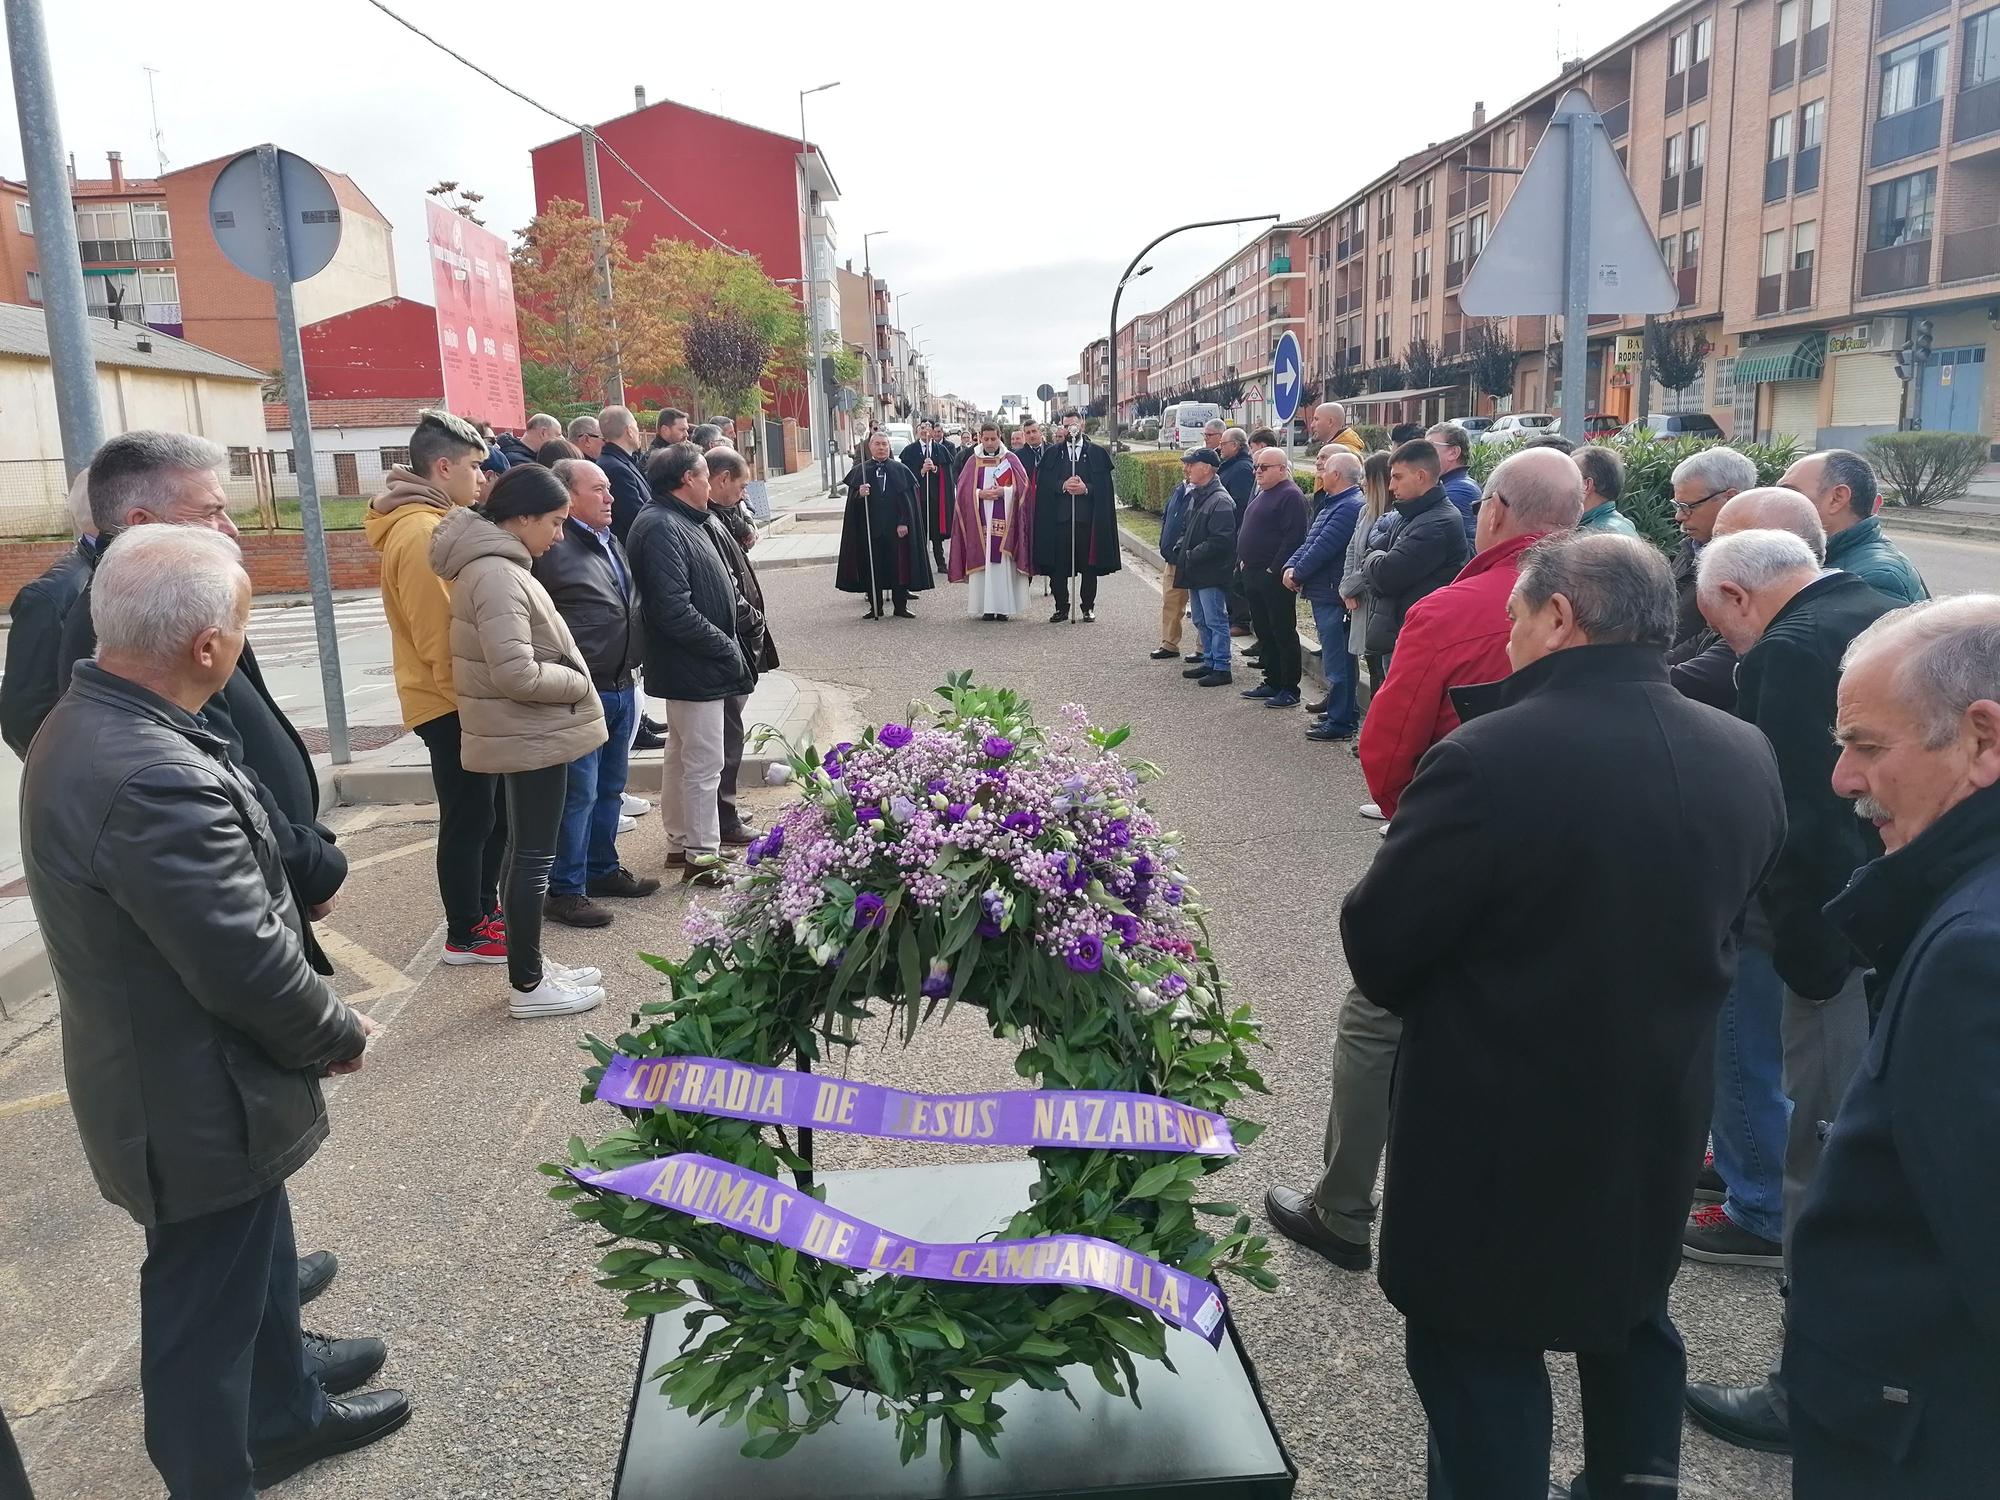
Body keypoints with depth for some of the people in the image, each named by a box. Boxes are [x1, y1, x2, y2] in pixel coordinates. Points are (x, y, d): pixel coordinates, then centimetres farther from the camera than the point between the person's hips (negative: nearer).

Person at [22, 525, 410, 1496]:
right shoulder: (154, 779, -34)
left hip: (160, 1069, 10)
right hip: (197, 1105, -10)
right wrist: (338, 1033, -11)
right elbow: (250, 966, -29)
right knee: (204, 1306, 11)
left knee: (250, 1258, 29)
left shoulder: (84, 726, -1)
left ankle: (286, 1409, 51)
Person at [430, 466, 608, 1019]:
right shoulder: (496, 576, -22)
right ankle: (528, 986, 10)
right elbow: (517, 674, -27)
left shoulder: (496, 566, 11)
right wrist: (580, 683, -13)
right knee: (534, 858, -1)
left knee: (526, 853, 17)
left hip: (531, 732, 10)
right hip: (532, 736, -10)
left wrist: (573, 677, 6)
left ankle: (530, 966, 29)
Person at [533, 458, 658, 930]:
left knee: (610, 787, 18)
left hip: (620, 687, 9)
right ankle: (564, 891, 8)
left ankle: (602, 869, 33)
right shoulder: (552, 548, -15)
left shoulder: (610, 542, 15)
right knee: (578, 793, -3)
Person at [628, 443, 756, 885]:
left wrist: (728, 644, 9)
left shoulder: (679, 521, 14)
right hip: (695, 668, -11)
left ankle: (680, 842, 31)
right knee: (703, 764, -2)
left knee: (681, 757, 19)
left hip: (689, 665, 11)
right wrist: (726, 648, -18)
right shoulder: (661, 528, -19)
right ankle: (702, 856, 7)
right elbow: (674, 610, -26)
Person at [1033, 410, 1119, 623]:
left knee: (1089, 565, 3)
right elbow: (1044, 484, 2)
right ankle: (1061, 607, 11)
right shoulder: (1052, 454, 10)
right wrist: (1063, 486, -14)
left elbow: (1104, 486, 1)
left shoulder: (1097, 453, 7)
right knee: (1058, 565, 1)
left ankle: (1088, 606, 15)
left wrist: (1086, 489, -15)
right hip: (1059, 516, 1)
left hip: (1088, 517, -1)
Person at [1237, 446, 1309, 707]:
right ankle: (1272, 682, 25)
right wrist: (1243, 563, 14)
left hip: (1274, 577, -10)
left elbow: (1293, 538, -21)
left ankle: (1290, 689, 2)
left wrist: (1274, 570, -21)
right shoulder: (1261, 494, 17)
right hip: (1253, 575, 10)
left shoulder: (1290, 496, -13)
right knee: (1263, 630, 15)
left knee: (1283, 632, -4)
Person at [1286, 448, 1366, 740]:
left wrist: (1297, 574, -10)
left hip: (1333, 595, -11)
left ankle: (1339, 722, 2)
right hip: (1324, 593, 11)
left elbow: (1322, 548, -22)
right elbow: (1310, 541, 16)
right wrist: (1291, 566, 0)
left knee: (1336, 660, -4)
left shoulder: (1349, 507, -19)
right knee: (1334, 657, 19)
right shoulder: (1333, 504, 17)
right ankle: (1344, 710, 29)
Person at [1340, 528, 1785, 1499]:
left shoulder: (1488, 760, -27)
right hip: (1660, 1120, 7)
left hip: (1499, 1127, -6)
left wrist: (1446, 1002, 2)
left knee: (1481, 1357, 12)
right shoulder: (1747, 758, -5)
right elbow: (1721, 922, 8)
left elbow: (1375, 944, -18)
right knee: (1631, 1322, 27)